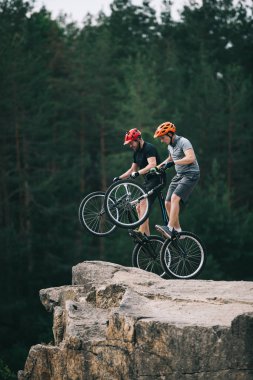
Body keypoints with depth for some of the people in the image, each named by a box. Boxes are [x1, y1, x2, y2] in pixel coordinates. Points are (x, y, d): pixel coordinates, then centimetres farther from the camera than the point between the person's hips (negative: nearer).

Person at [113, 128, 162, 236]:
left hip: (156, 179, -10)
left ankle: (141, 232, -29)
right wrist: (119, 178, 15)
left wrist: (138, 173, -38)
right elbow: (132, 169, 24)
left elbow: (152, 165, -29)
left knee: (143, 204, -22)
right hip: (147, 181, 10)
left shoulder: (149, 148, -15)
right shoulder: (137, 152, 14)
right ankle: (147, 235, 4)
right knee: (139, 208, 5)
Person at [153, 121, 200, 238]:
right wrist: (159, 166, 19)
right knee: (168, 203, 2)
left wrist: (174, 162, -30)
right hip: (179, 175, 9)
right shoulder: (170, 146, 12)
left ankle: (170, 228, -29)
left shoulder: (183, 142, -16)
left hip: (190, 174, -9)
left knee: (175, 198, -25)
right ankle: (177, 230, 10)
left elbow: (191, 158, -31)